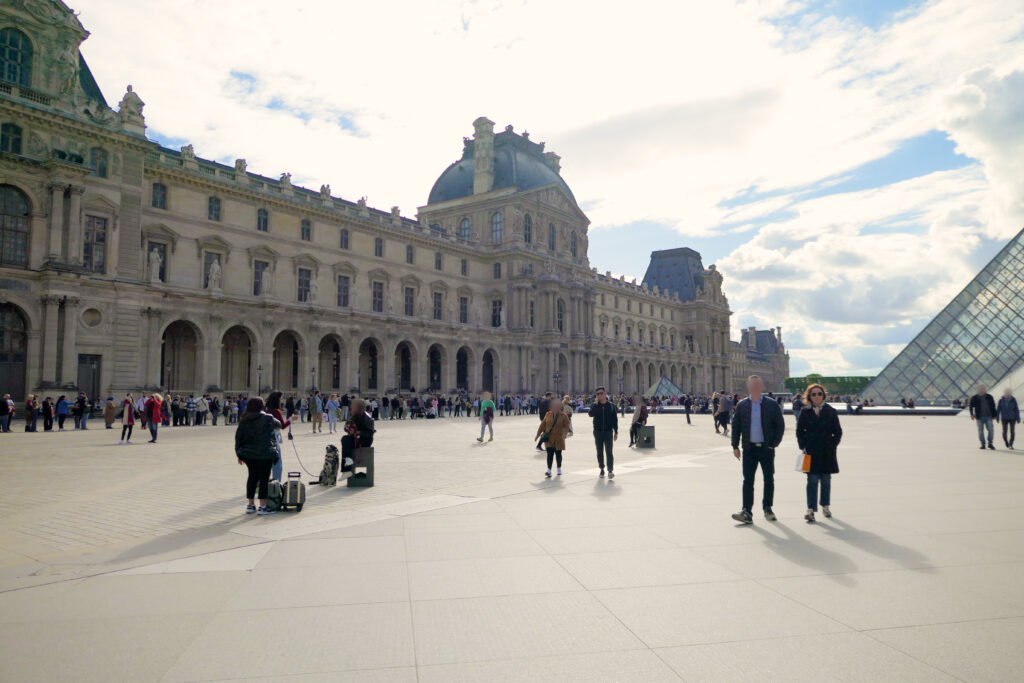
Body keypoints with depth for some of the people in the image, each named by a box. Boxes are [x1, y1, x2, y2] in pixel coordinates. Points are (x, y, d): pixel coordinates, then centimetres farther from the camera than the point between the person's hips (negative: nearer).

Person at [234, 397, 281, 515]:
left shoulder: (243, 420, 5)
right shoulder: (267, 418, -7)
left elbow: (238, 437, 7)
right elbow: (278, 425, 10)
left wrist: (239, 454, 15)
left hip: (248, 453, 5)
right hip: (265, 453, -5)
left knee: (252, 476, 16)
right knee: (264, 478, 1)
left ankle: (250, 505, 20)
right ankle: (262, 506, 1)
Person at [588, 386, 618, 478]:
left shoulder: (611, 406, 3)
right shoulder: (595, 406, 3)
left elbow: (615, 419, 7)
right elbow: (591, 414, -18)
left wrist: (616, 432, 5)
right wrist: (596, 403, -18)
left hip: (608, 432, -2)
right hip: (598, 432, 2)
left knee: (609, 452, -10)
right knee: (600, 452, 9)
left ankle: (611, 471, -13)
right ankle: (602, 469, 21)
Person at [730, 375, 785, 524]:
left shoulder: (772, 405, 1)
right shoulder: (742, 405, 4)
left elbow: (780, 425, 4)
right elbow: (735, 426, 7)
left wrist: (774, 444, -3)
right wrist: (735, 446, 2)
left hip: (767, 448, 0)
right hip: (749, 449, 0)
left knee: (769, 480, 8)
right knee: (748, 480, -4)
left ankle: (767, 509, 25)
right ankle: (746, 512, -6)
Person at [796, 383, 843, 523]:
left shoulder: (830, 411, 3)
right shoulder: (805, 412, 3)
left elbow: (838, 432, 7)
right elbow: (799, 431, 7)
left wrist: (832, 446, -3)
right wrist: (803, 447, -3)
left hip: (827, 453, 1)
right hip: (811, 452, -1)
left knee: (826, 480, 10)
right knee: (812, 480, -6)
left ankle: (825, 507, 27)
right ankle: (810, 510, -7)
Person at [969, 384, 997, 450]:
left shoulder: (989, 397, 5)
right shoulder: (974, 398, 0)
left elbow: (993, 406, 10)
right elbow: (971, 406, 4)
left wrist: (994, 415, 9)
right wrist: (972, 414, -8)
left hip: (988, 416, 1)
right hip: (979, 417, -1)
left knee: (990, 430, -4)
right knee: (980, 431, 4)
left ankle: (990, 443, 11)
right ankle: (983, 444, 12)